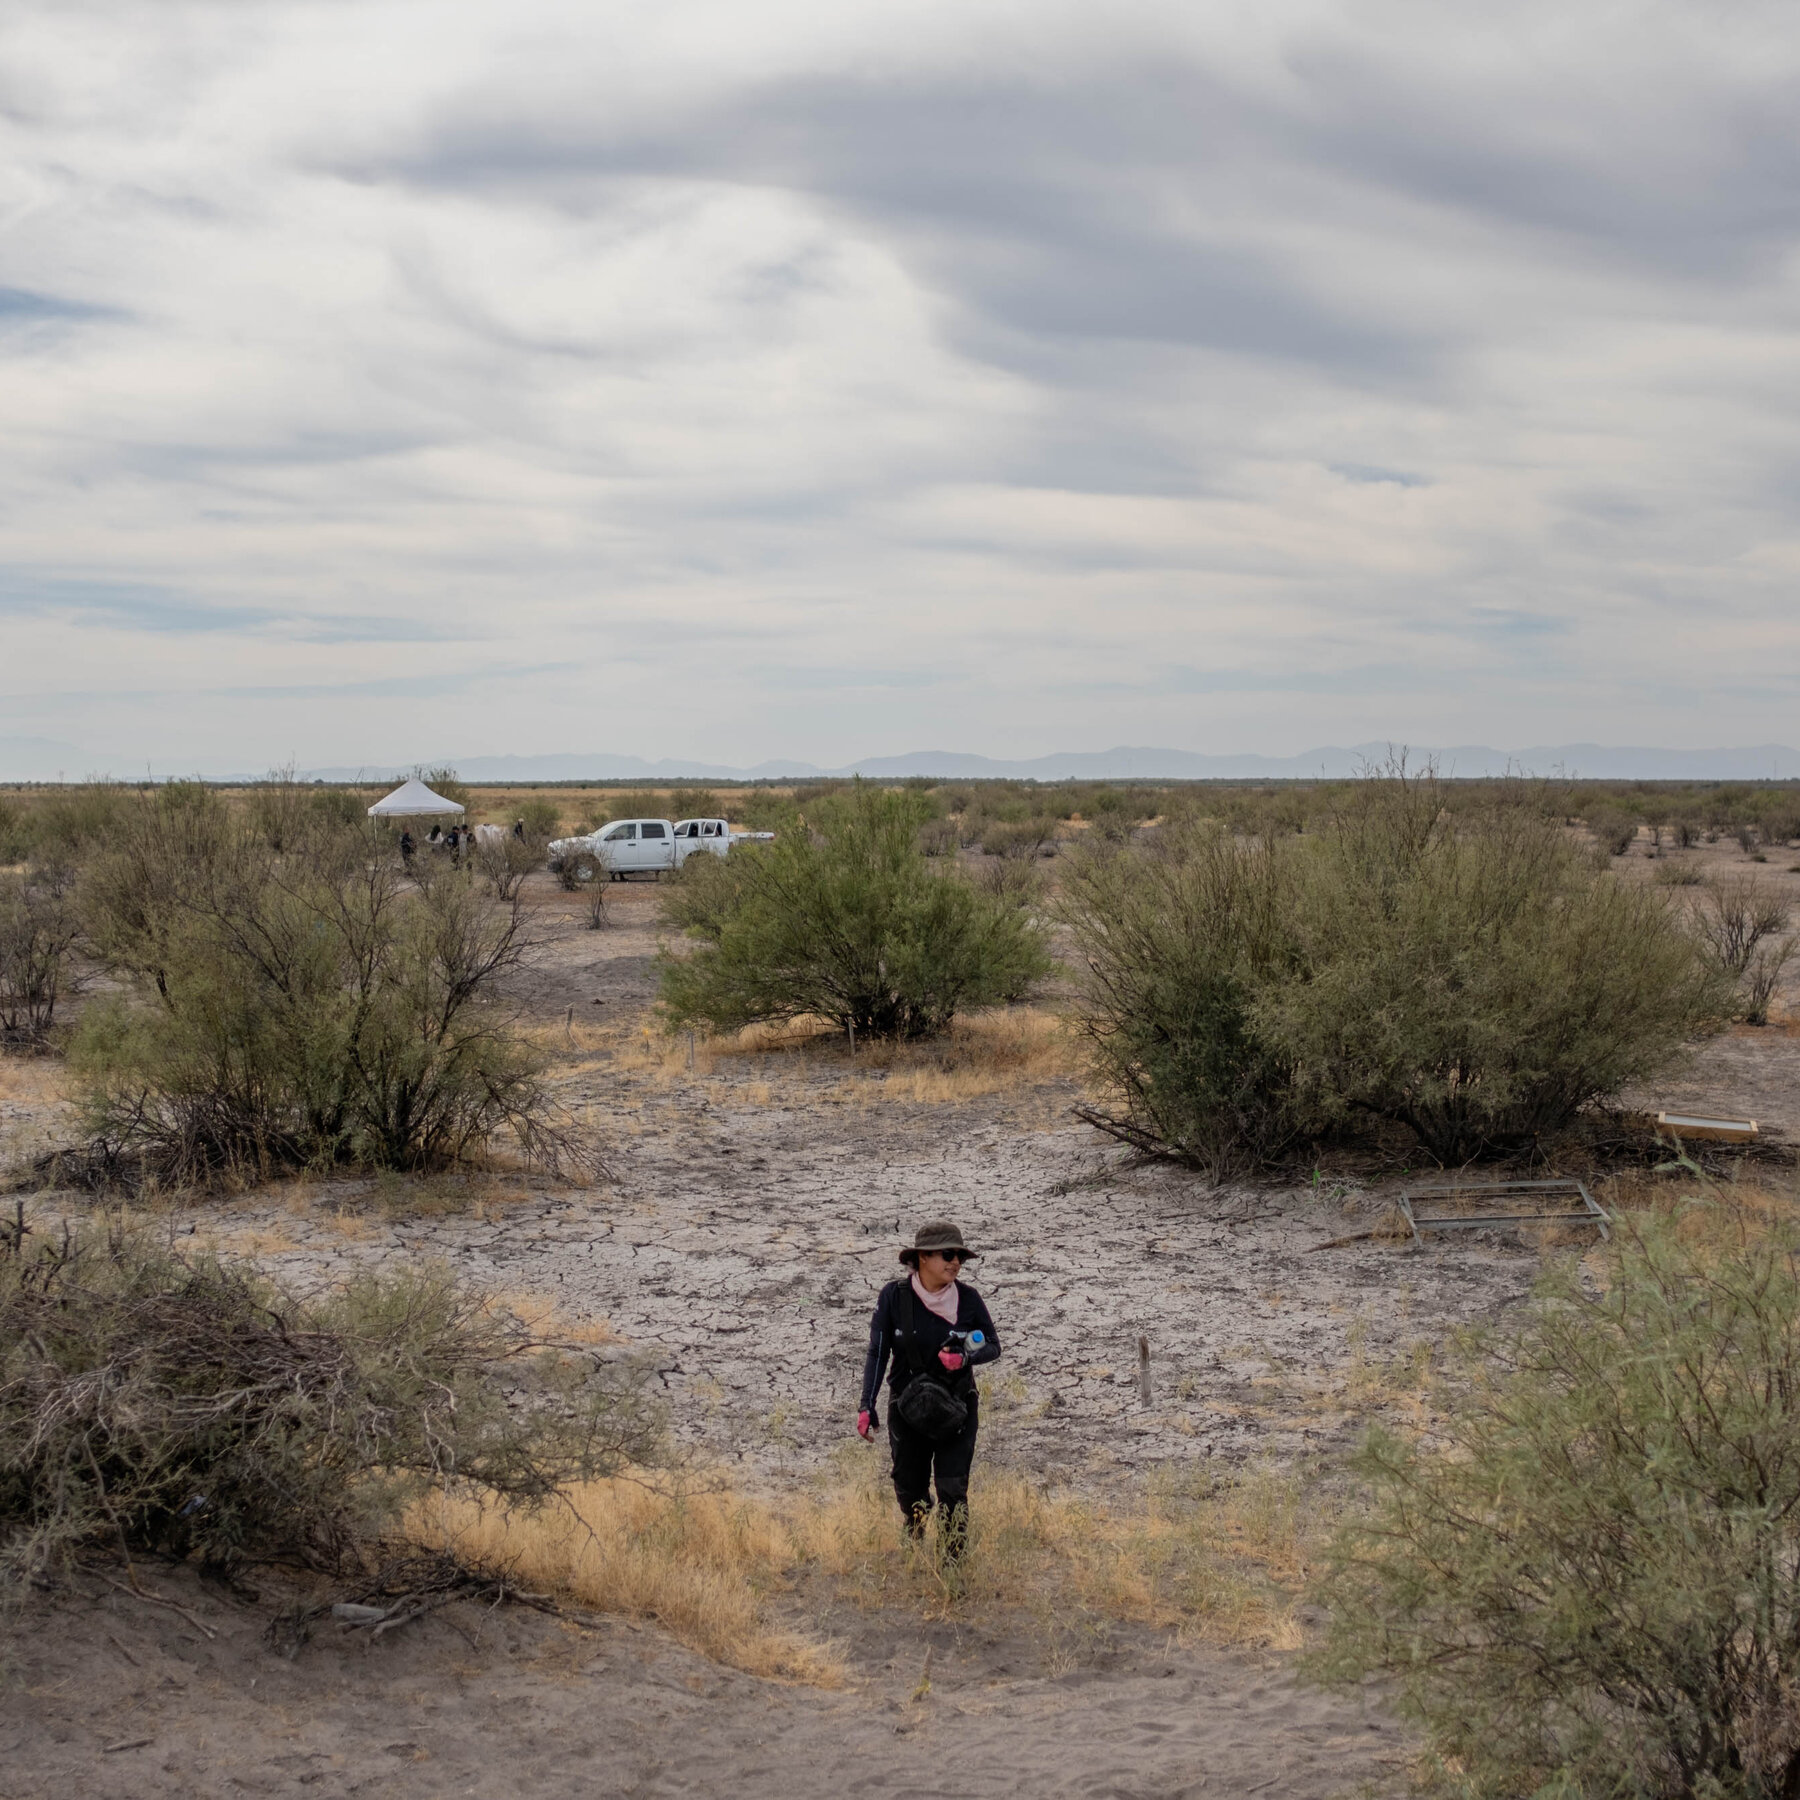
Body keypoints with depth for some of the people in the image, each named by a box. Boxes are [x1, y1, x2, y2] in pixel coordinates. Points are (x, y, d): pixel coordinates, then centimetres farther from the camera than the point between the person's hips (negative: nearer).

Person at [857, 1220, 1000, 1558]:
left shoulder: (968, 1299, -7)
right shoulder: (894, 1296, -10)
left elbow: (993, 1346, 3)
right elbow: (877, 1353, -4)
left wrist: (965, 1358, -19)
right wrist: (867, 1406, -9)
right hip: (907, 1409, 0)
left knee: (953, 1489, -8)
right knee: (909, 1490, 12)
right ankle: (913, 1551, 40)